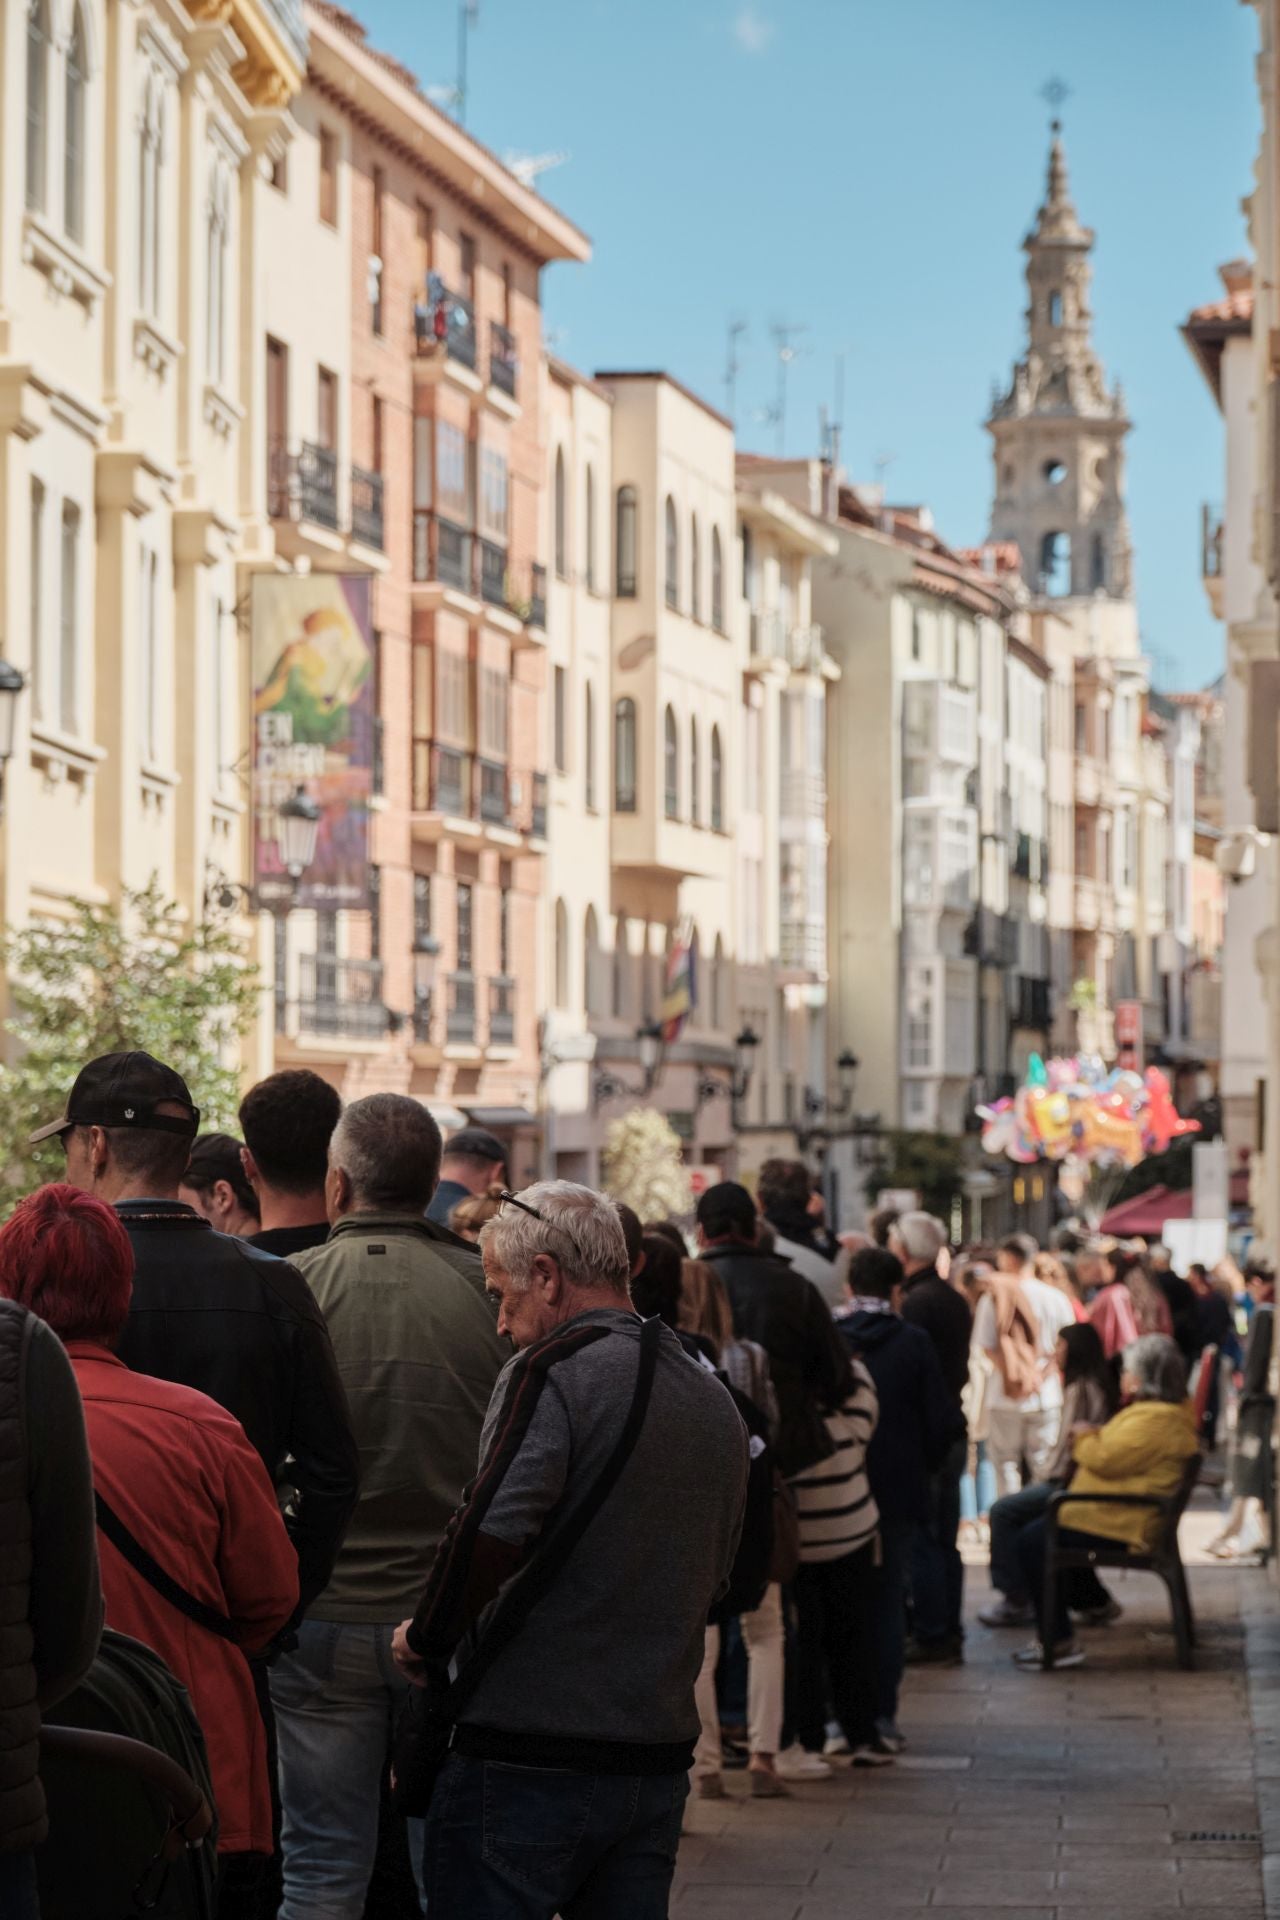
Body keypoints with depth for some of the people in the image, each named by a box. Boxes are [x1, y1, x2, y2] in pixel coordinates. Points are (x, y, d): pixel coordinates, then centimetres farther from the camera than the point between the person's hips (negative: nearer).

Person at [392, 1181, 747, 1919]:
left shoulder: (556, 1369, -11)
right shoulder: (713, 1400, 14)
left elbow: (491, 1535, -22)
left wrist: (427, 1639, -8)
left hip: (526, 1754, -7)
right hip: (660, 1755, 7)